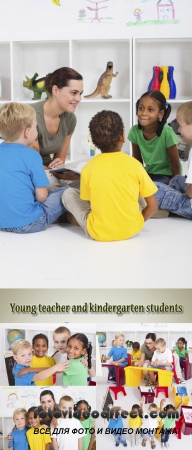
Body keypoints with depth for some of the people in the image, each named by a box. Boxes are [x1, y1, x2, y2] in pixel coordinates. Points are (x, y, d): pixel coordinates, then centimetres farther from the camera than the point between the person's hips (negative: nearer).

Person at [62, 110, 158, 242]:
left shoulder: (88, 168, -8)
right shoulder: (134, 164, -8)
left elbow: (86, 201, 3)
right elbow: (153, 205, -4)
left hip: (98, 233, 0)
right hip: (131, 230, 1)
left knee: (68, 194, 16)